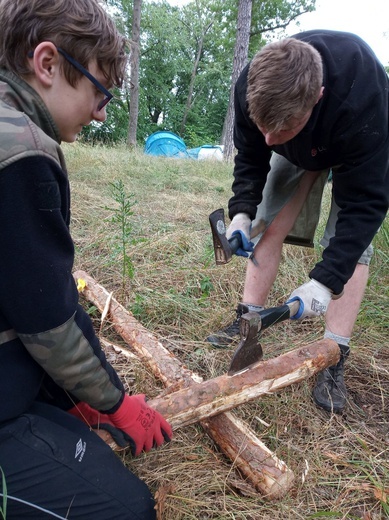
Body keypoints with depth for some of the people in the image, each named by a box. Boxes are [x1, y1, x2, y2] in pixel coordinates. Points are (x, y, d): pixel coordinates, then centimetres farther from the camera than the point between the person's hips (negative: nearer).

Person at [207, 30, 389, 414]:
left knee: (350, 243, -16)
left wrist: (325, 280, -43)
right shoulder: (253, 87, -32)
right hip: (298, 149, 4)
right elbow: (250, 159, -14)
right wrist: (242, 210, -30)